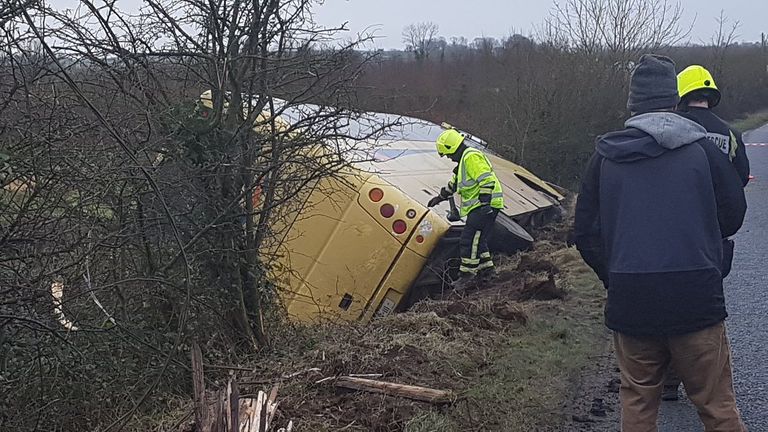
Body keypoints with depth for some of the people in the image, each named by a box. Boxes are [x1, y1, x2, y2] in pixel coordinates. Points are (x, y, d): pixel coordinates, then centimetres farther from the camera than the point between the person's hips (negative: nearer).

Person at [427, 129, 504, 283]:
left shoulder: (472, 157, -14)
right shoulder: (464, 160, 21)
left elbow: (487, 180, -23)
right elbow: (454, 184, 35)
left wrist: (485, 202, -27)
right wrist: (440, 197, 39)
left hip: (485, 207, -11)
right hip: (478, 207, 11)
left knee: (469, 240, -10)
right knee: (476, 238, 17)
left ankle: (467, 274, -7)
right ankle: (486, 266, 27)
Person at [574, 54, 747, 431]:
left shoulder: (606, 156, 4)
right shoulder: (701, 148, -2)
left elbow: (585, 233, 6)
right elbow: (733, 215, 6)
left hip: (629, 300, 2)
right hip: (695, 297, -2)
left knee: (637, 400, 15)